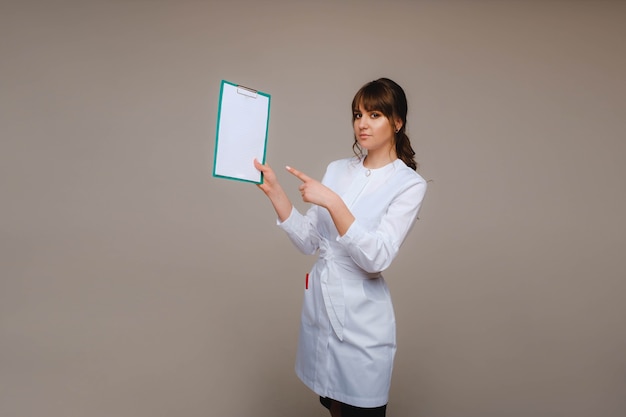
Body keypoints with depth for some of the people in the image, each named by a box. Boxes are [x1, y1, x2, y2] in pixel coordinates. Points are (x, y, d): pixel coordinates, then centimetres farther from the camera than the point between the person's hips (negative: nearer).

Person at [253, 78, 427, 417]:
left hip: (362, 317, -4)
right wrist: (274, 191, -8)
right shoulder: (337, 170, 5)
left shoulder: (409, 183, -10)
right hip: (319, 305, 5)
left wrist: (332, 202, -28)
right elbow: (309, 242, 1)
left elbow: (376, 258, -20)